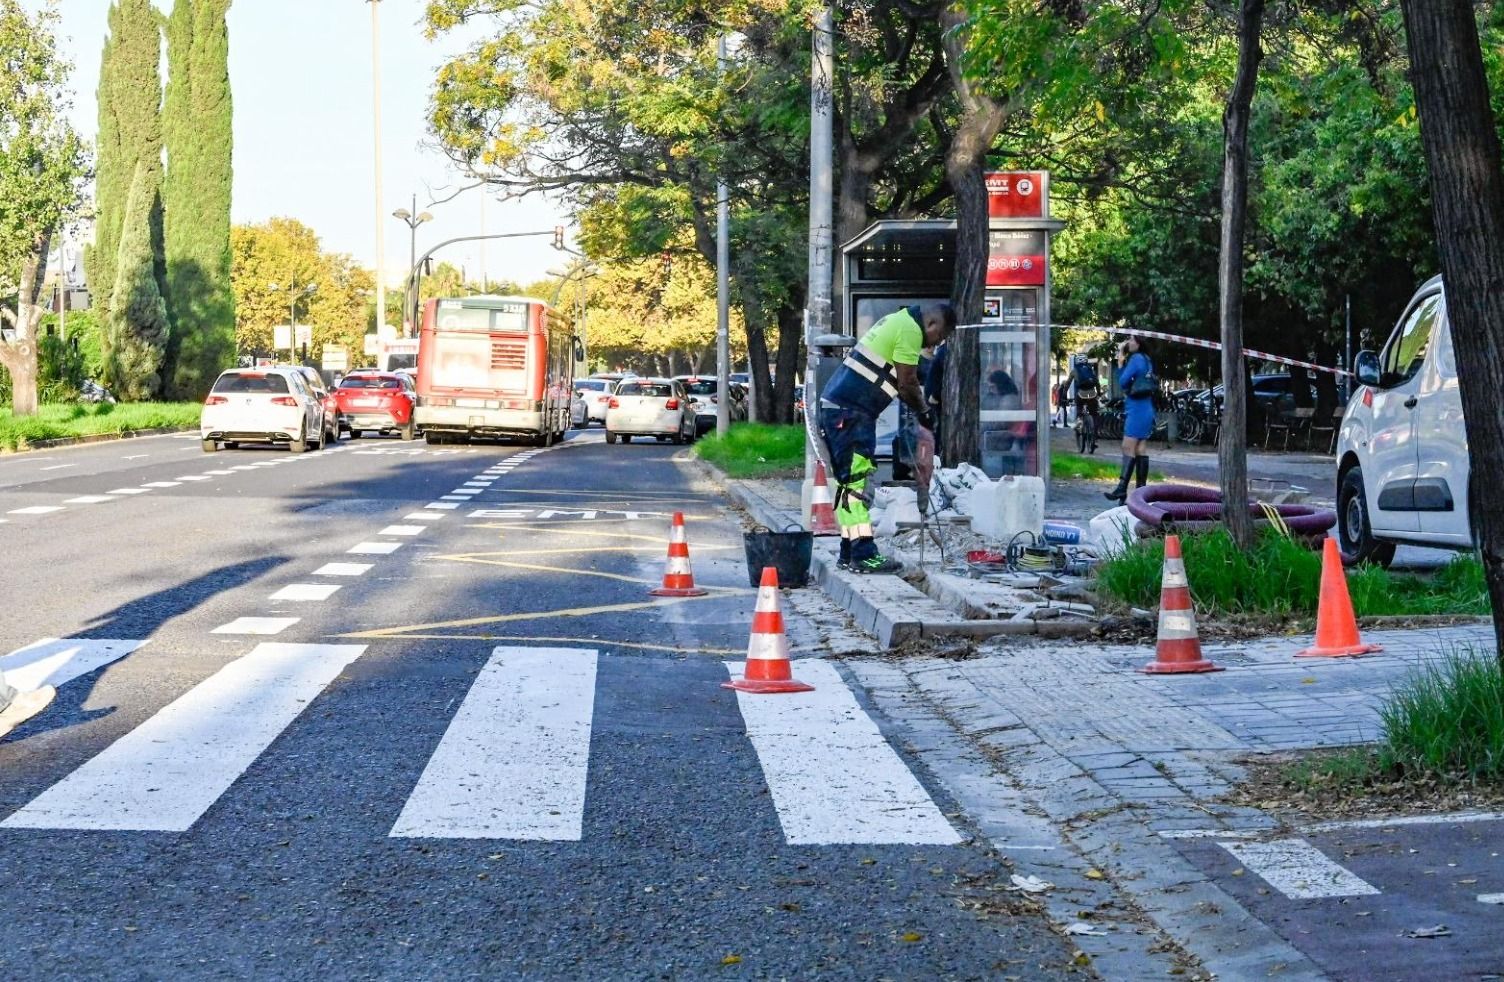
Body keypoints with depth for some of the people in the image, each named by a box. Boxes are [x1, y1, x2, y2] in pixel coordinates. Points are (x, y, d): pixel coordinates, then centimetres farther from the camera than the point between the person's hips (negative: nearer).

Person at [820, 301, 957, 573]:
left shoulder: (898, 321, 21)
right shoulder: (910, 330, -11)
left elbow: (903, 381, 23)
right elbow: (908, 383, -10)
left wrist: (923, 412, 18)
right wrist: (925, 414, 5)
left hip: (837, 408, 11)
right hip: (850, 413, -11)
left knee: (850, 482, 12)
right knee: (856, 481, -12)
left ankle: (849, 554, 15)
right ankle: (863, 555, -14)